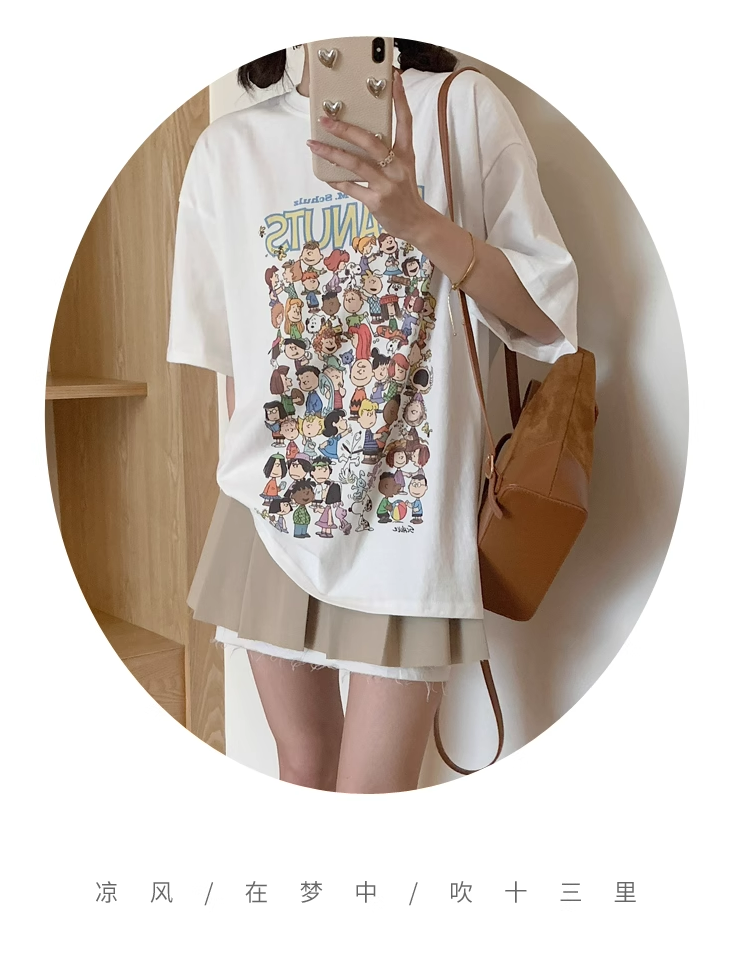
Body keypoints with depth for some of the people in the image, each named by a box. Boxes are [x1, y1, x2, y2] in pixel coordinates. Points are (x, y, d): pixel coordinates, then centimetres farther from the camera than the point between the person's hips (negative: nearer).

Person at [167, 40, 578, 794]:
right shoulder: (227, 148, 7)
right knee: (303, 768, 15)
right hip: (271, 506, 3)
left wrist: (418, 221, -17)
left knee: (371, 793, 0)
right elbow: (229, 349, 12)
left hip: (409, 514, -2)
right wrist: (246, 472, 13)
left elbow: (548, 314, -4)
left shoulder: (465, 107, 0)